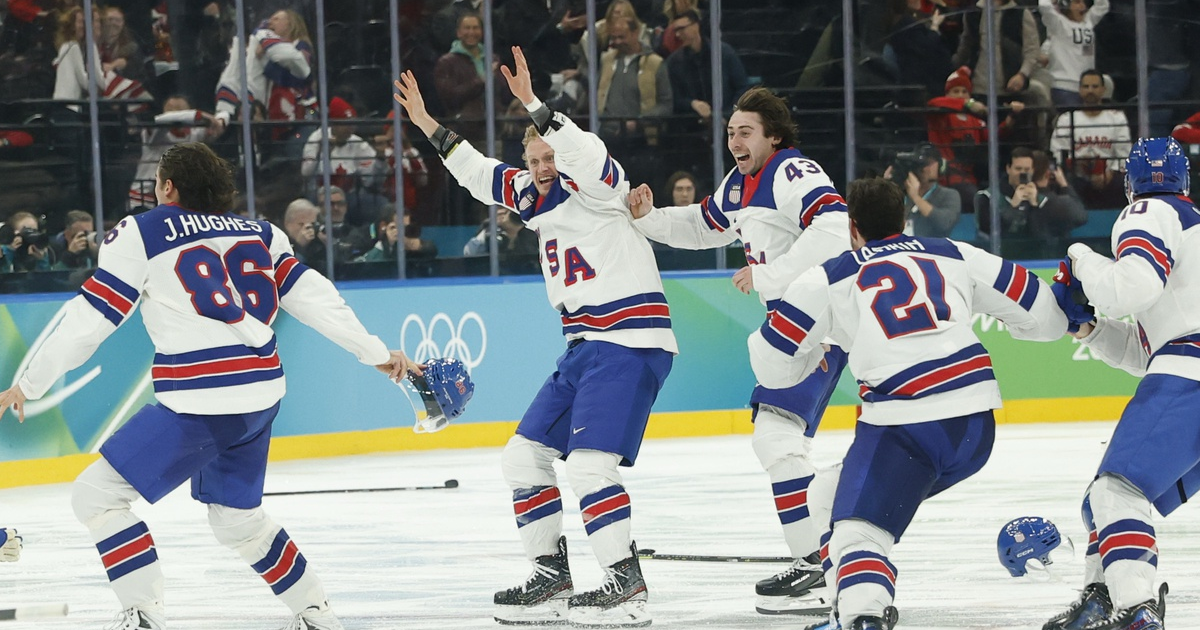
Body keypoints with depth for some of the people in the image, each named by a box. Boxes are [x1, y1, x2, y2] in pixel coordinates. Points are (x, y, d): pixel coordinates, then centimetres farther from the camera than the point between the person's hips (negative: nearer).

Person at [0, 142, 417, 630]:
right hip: (260, 396, 7)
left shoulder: (140, 235, -1)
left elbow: (90, 320, -2)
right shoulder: (257, 234, 15)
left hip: (200, 403, -7)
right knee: (236, 516, 27)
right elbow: (315, 297, 11)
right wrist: (376, 353, 19)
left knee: (96, 494, 1)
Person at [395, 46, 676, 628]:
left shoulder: (593, 187, -10)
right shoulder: (534, 195, 14)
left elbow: (584, 156, -32)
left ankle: (626, 582, -15)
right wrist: (427, 124, 22)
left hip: (631, 343, -10)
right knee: (524, 455, 10)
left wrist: (534, 106, -39)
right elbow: (480, 174, 25)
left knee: (589, 462, -20)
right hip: (584, 347, 10)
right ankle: (552, 575, 15)